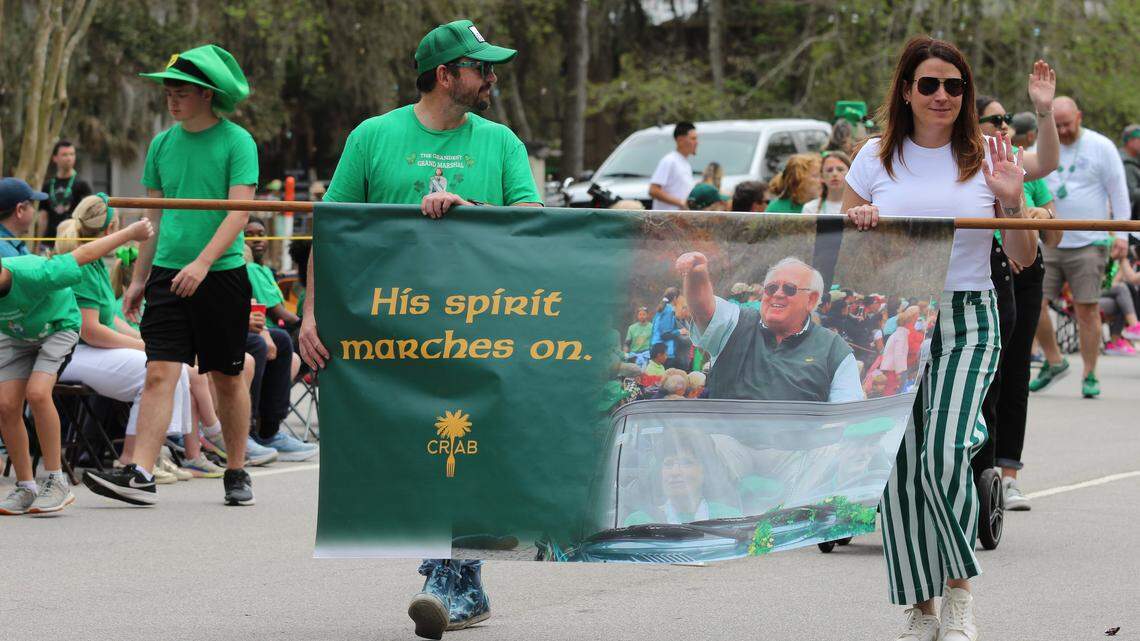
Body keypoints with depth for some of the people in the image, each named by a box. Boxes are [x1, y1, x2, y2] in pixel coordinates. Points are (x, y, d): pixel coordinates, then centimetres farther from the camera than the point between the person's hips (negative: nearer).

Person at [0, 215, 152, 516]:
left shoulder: (33, 275, -40)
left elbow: (83, 255, -26)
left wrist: (132, 232, -16)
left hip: (57, 326, -4)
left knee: (37, 393, -26)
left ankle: (57, 481, -15)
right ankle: (25, 488, 2)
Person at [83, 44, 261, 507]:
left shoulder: (237, 143, -5)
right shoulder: (162, 144, 10)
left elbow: (239, 213, -13)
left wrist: (203, 263, -24)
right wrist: (139, 279, 13)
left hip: (222, 274, -3)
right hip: (168, 273, 3)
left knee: (227, 378, 7)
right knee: (160, 372, -8)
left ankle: (236, 473, 19)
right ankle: (140, 474, -17)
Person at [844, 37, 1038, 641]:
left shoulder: (984, 159, 5)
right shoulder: (876, 158, 6)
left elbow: (1023, 258, 7)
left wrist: (1012, 201, -10)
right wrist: (856, 224, -8)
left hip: (966, 324, -2)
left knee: (943, 454, -19)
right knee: (900, 466, -1)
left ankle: (959, 591, 1)